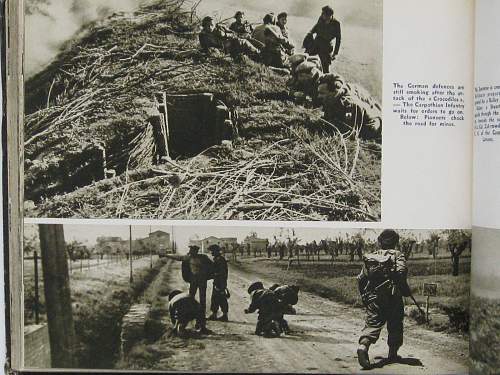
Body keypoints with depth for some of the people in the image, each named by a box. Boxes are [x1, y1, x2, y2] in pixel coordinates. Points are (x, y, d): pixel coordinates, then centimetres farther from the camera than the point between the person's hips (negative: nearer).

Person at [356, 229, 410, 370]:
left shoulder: (370, 257, 13)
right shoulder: (397, 255, 2)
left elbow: (361, 279, 13)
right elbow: (401, 272, -18)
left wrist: (364, 296, 24)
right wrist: (405, 290, -6)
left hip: (373, 298, 2)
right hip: (393, 297, -2)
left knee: (372, 324, -5)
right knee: (395, 326, 15)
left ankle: (363, 345, -31)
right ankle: (393, 354, 23)